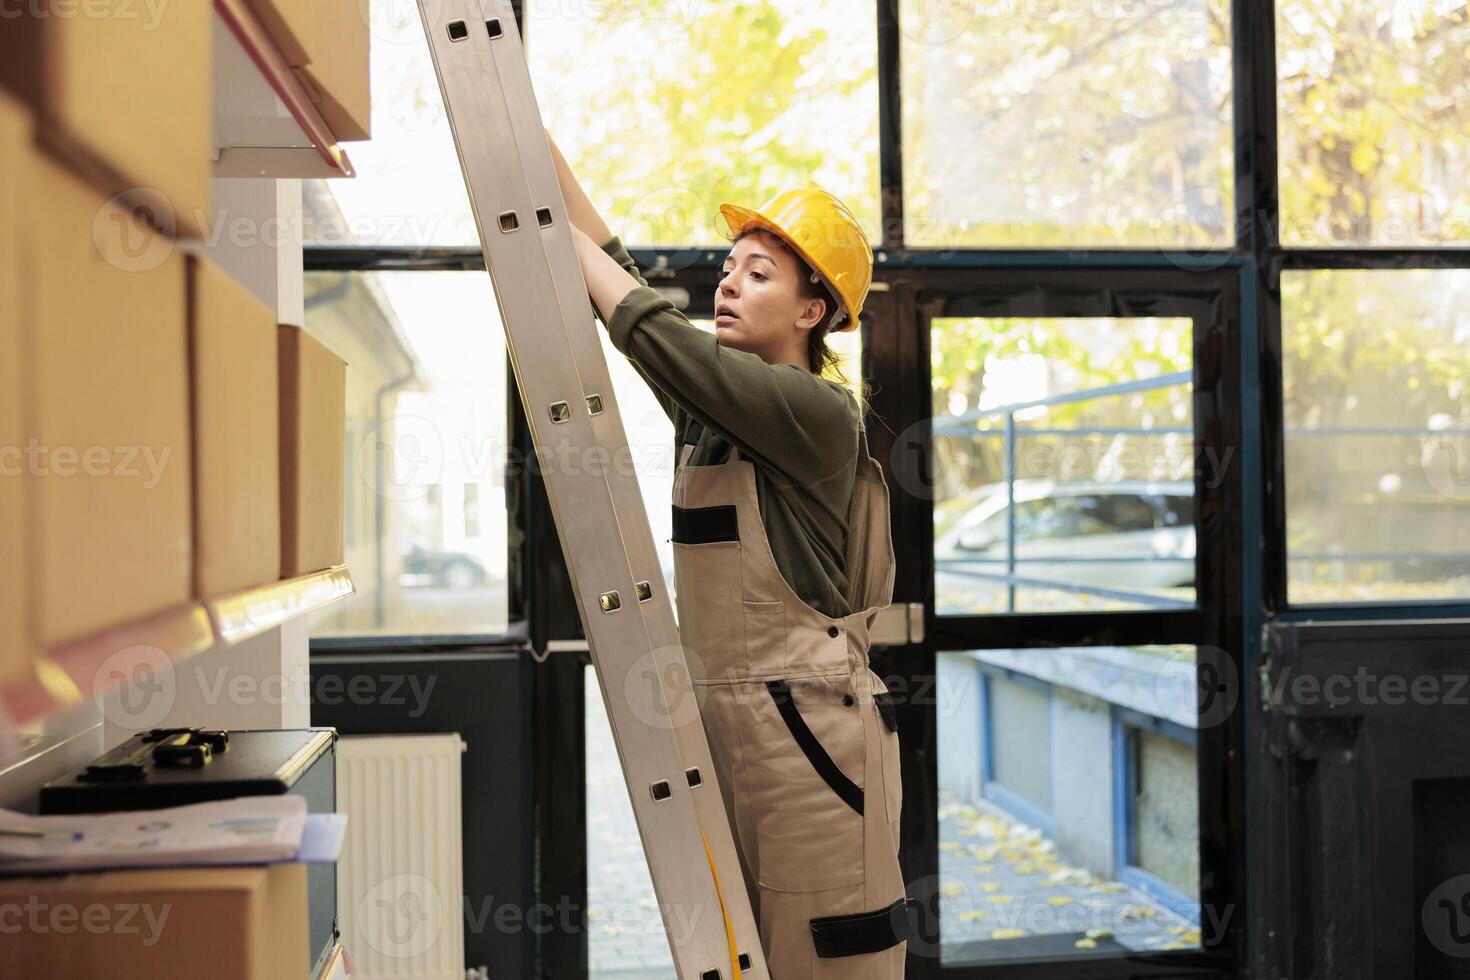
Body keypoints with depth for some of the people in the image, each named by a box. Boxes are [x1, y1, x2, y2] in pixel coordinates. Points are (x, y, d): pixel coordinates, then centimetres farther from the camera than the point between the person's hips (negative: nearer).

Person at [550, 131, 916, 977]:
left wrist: (564, 239, -5)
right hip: (720, 719, 8)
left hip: (810, 726, -8)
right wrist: (538, 142, 12)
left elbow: (653, 333, -15)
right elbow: (617, 268, 13)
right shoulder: (706, 412, 13)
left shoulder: (818, 415, -9)